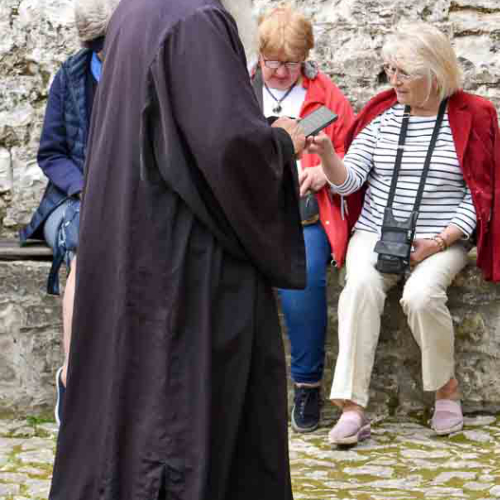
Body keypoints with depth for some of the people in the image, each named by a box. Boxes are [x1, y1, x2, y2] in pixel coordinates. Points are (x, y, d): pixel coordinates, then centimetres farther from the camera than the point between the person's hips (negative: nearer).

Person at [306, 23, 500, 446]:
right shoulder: (381, 116, 8)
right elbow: (348, 181, 2)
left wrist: (438, 243, -12)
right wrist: (326, 154, -20)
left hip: (443, 241, -2)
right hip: (376, 233, 2)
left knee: (421, 295, -32)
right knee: (360, 285, -29)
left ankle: (447, 387, -5)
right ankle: (352, 407, -32)